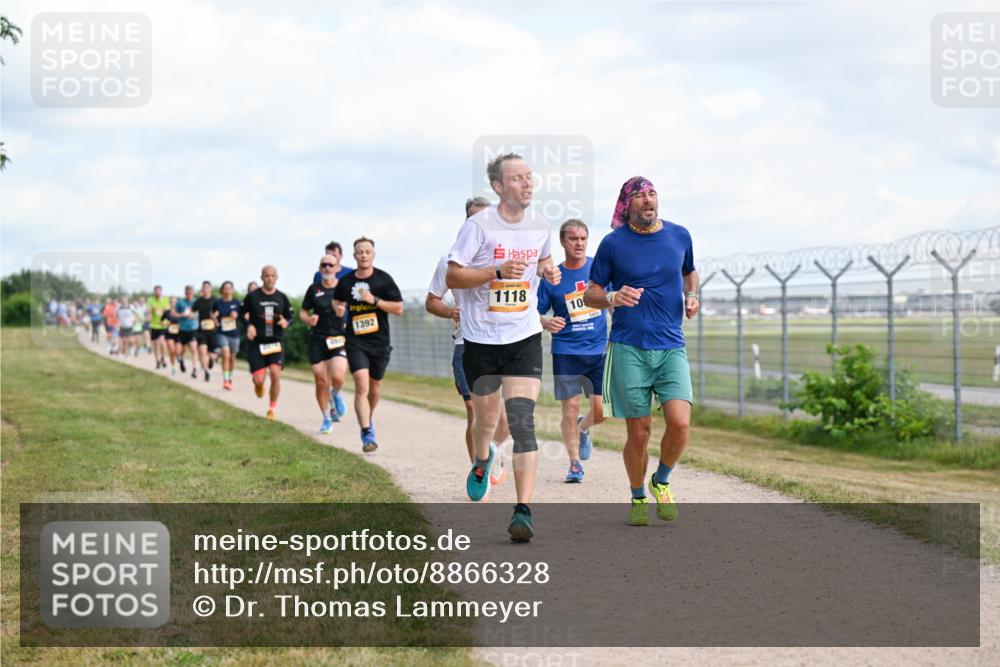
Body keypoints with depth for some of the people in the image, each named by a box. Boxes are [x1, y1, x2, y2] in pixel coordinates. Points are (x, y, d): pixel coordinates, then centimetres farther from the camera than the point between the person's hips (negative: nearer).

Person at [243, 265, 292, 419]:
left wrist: (286, 322, -9)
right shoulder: (252, 296, -1)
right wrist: (248, 326, -14)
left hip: (276, 342, 1)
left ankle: (272, 408, 1)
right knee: (259, 380, -7)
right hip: (257, 343, -1)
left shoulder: (282, 297, 5)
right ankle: (259, 385, 36)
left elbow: (290, 317, 14)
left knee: (275, 373, -17)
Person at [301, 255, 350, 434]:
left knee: (337, 377, -19)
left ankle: (336, 395, 18)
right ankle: (327, 419, 17)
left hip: (339, 338, -2)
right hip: (317, 340, 2)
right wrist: (308, 319, -8)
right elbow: (303, 312, 13)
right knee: (320, 381, 0)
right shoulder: (313, 289, 6)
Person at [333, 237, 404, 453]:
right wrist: (339, 308, -3)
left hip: (379, 341, 1)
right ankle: (367, 435, -18)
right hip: (355, 342, 0)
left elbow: (398, 308, -5)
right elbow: (337, 300, 21)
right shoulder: (345, 281, 3)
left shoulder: (383, 279, -3)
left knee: (374, 388, 13)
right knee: (361, 386, -16)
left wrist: (374, 300, -17)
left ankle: (368, 418, 43)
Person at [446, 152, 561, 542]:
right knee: (486, 419, 13)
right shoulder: (478, 226, -10)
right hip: (481, 338, -1)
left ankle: (523, 510, -15)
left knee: (522, 420, -13)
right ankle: (483, 461, 50)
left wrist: (548, 271, 3)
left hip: (524, 337, 2)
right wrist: (499, 271, -22)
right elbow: (452, 277, -10)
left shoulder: (540, 227, 4)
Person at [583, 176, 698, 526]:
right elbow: (590, 294, 6)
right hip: (628, 349, -2)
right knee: (638, 433, 0)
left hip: (671, 347, 2)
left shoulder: (679, 235, 8)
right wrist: (612, 297, -16)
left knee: (679, 423, -14)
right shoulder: (613, 243, 0)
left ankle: (661, 481, 14)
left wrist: (691, 296, 7)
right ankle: (638, 498, 23)